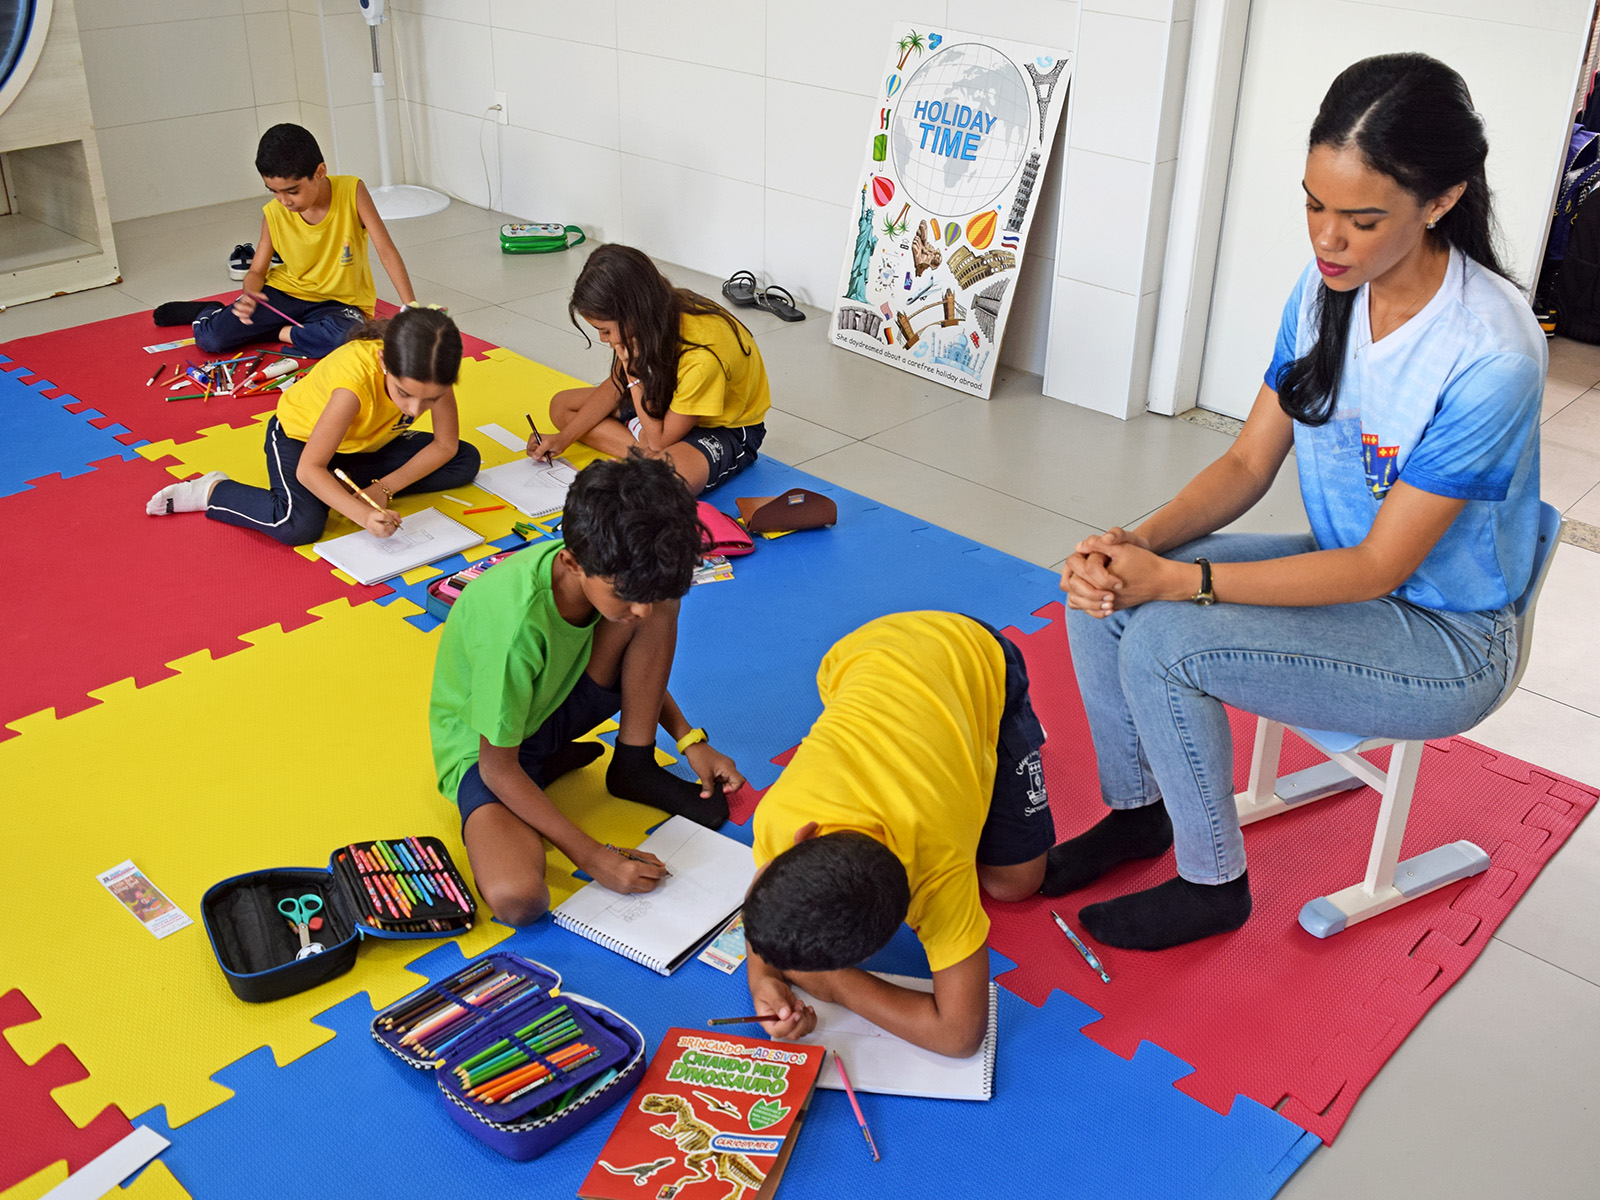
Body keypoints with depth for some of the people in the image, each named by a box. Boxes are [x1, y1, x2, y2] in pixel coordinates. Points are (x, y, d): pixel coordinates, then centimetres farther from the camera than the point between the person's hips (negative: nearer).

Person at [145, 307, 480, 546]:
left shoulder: (432, 372, -27)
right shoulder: (356, 377, -41)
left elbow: (445, 446, -13)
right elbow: (308, 469, -36)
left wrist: (384, 488, -22)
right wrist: (363, 515, -47)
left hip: (364, 445, 6)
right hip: (300, 437, -6)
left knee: (465, 461, -6)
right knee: (300, 524, -34)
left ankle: (345, 481, -5)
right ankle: (212, 491, -5)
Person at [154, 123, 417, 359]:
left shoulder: (352, 192, -16)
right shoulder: (274, 213, -8)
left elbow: (386, 250, -17)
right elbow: (256, 272, 0)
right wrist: (249, 297, -25)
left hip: (340, 303, -2)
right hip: (286, 293, 2)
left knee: (344, 339, -39)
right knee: (210, 337, -15)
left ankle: (281, 333, -9)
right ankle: (209, 312, 22)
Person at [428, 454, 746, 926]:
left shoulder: (621, 575, -18)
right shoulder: (516, 626, -39)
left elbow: (641, 666, 6)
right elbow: (498, 770, -27)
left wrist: (690, 740, -3)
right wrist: (593, 856, -26)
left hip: (558, 702, 6)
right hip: (484, 743, -6)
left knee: (661, 602, -17)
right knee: (517, 900, -32)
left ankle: (634, 765, 1)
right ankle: (550, 764, -2)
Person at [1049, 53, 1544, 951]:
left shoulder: (1489, 355, -28)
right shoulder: (1325, 289, -6)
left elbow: (1381, 566, -25)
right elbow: (1250, 462, -2)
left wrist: (1179, 580, -30)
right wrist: (1143, 542, -21)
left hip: (1445, 640, -7)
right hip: (1343, 565, 7)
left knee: (1163, 642, -25)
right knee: (1102, 593, -11)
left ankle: (1214, 886, -2)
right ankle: (1136, 812, 13)